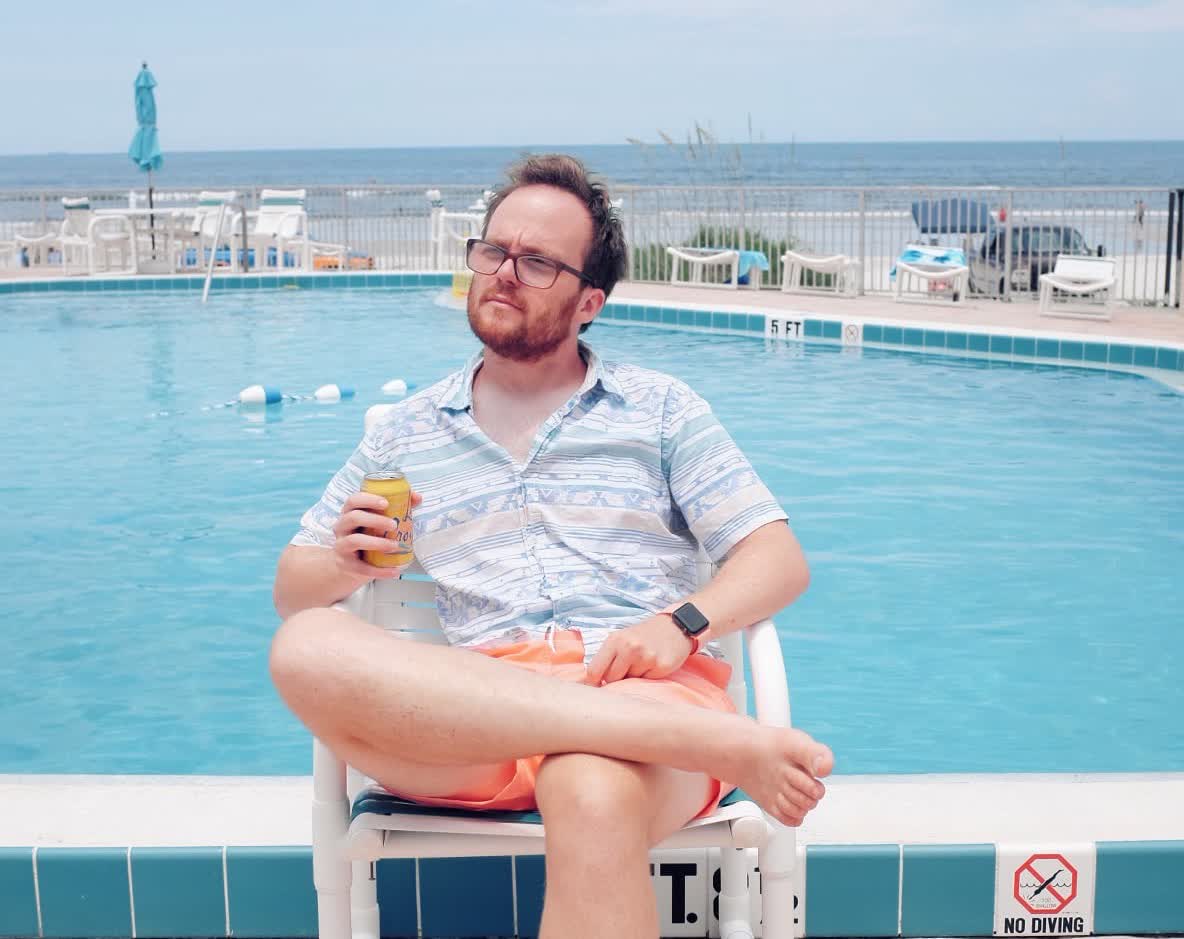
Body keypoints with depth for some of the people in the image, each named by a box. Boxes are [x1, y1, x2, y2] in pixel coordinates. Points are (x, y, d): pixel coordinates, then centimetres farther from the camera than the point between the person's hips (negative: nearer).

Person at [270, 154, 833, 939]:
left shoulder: (660, 409, 16)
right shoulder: (407, 433, 21)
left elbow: (781, 561, 9)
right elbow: (291, 593, 22)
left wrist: (681, 623, -11)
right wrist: (347, 565, -2)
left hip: (646, 691, -3)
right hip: (476, 711, 4)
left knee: (594, 797, -41)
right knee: (306, 650, -30)